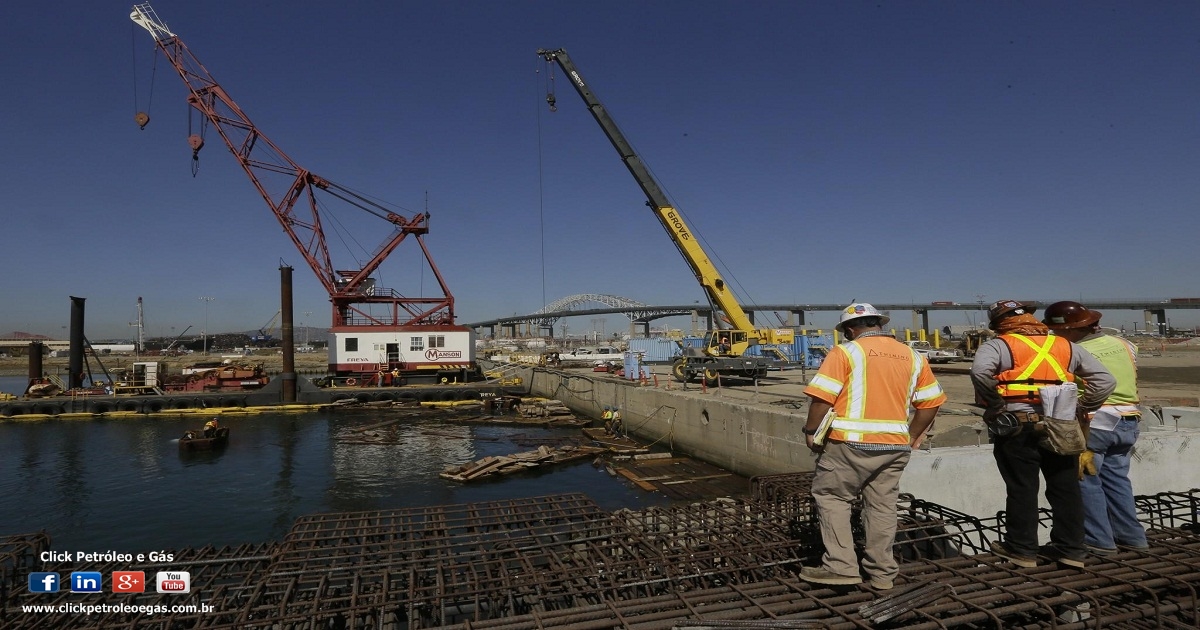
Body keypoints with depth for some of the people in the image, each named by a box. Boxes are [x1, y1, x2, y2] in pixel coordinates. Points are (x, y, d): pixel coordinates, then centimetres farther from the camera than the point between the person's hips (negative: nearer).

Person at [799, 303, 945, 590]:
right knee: (882, 505, 13)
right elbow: (931, 402, 15)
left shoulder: (846, 352, -6)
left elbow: (821, 397, -14)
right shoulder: (913, 356, 12)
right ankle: (882, 572, 22)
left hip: (852, 443, -5)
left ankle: (841, 566, 4)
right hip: (895, 446, 6)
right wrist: (911, 437, 21)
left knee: (831, 496, 7)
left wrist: (812, 432, -2)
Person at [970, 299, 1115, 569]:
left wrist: (995, 404, -12)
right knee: (1065, 489, 15)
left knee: (1021, 490, 5)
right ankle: (1070, 549, 24)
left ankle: (1021, 549, 14)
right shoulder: (1066, 346, 13)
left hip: (1016, 428, -4)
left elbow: (980, 372, -24)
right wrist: (1080, 410, 8)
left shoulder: (997, 346, -4)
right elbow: (1104, 380, 8)